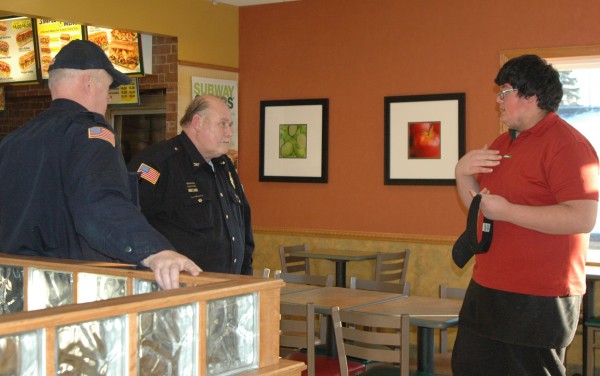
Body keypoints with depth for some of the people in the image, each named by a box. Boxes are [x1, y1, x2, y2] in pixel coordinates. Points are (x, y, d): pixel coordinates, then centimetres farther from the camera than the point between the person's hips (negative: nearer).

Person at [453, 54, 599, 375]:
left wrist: (506, 211, -23)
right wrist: (462, 173, -1)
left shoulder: (565, 144, -16)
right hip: (487, 287, 10)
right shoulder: (504, 143, 13)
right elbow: (478, 203, 20)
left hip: (537, 299, -9)